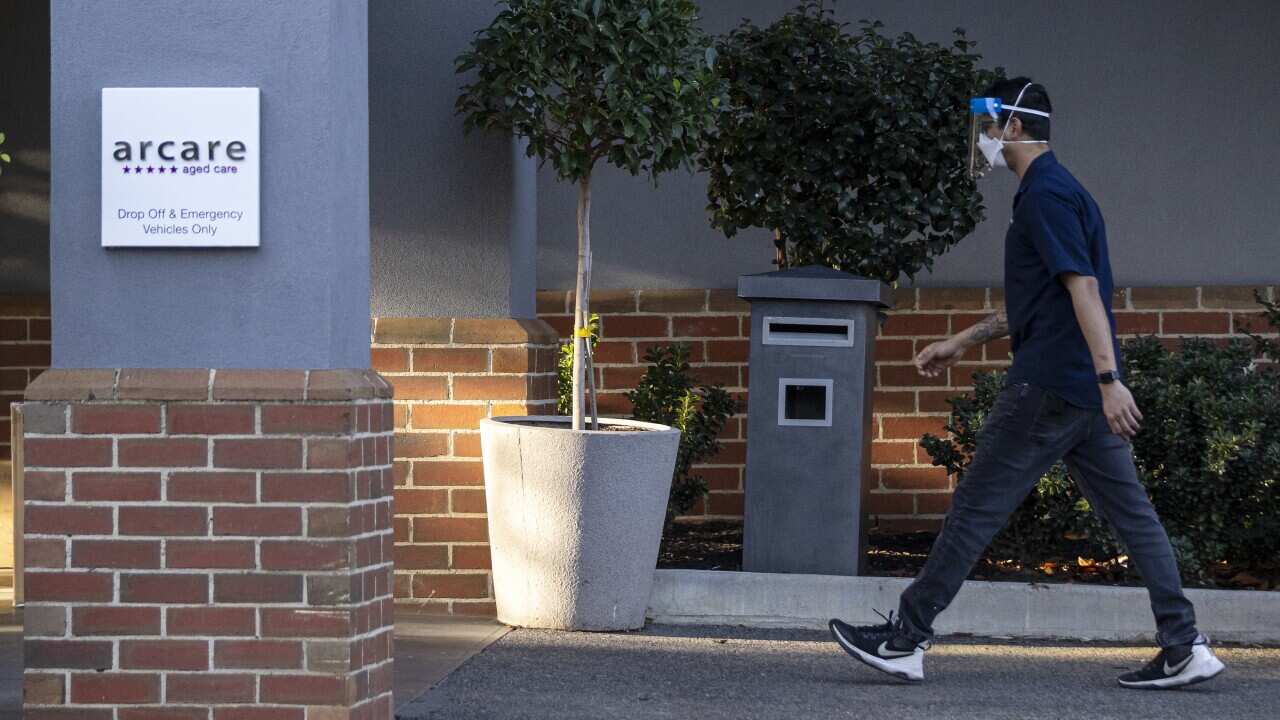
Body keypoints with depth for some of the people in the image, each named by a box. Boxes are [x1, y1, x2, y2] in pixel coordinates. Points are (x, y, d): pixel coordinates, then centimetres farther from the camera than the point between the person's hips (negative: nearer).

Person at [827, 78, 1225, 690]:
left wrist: (1108, 377, -28)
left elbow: (1083, 286, -21)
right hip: (1085, 390, 10)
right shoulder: (1053, 190, 20)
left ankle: (907, 637, 2)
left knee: (978, 506, -3)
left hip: (1048, 386, -10)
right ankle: (1183, 646, 1)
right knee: (1131, 512, 5)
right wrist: (963, 342, 30)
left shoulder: (1045, 193, -12)